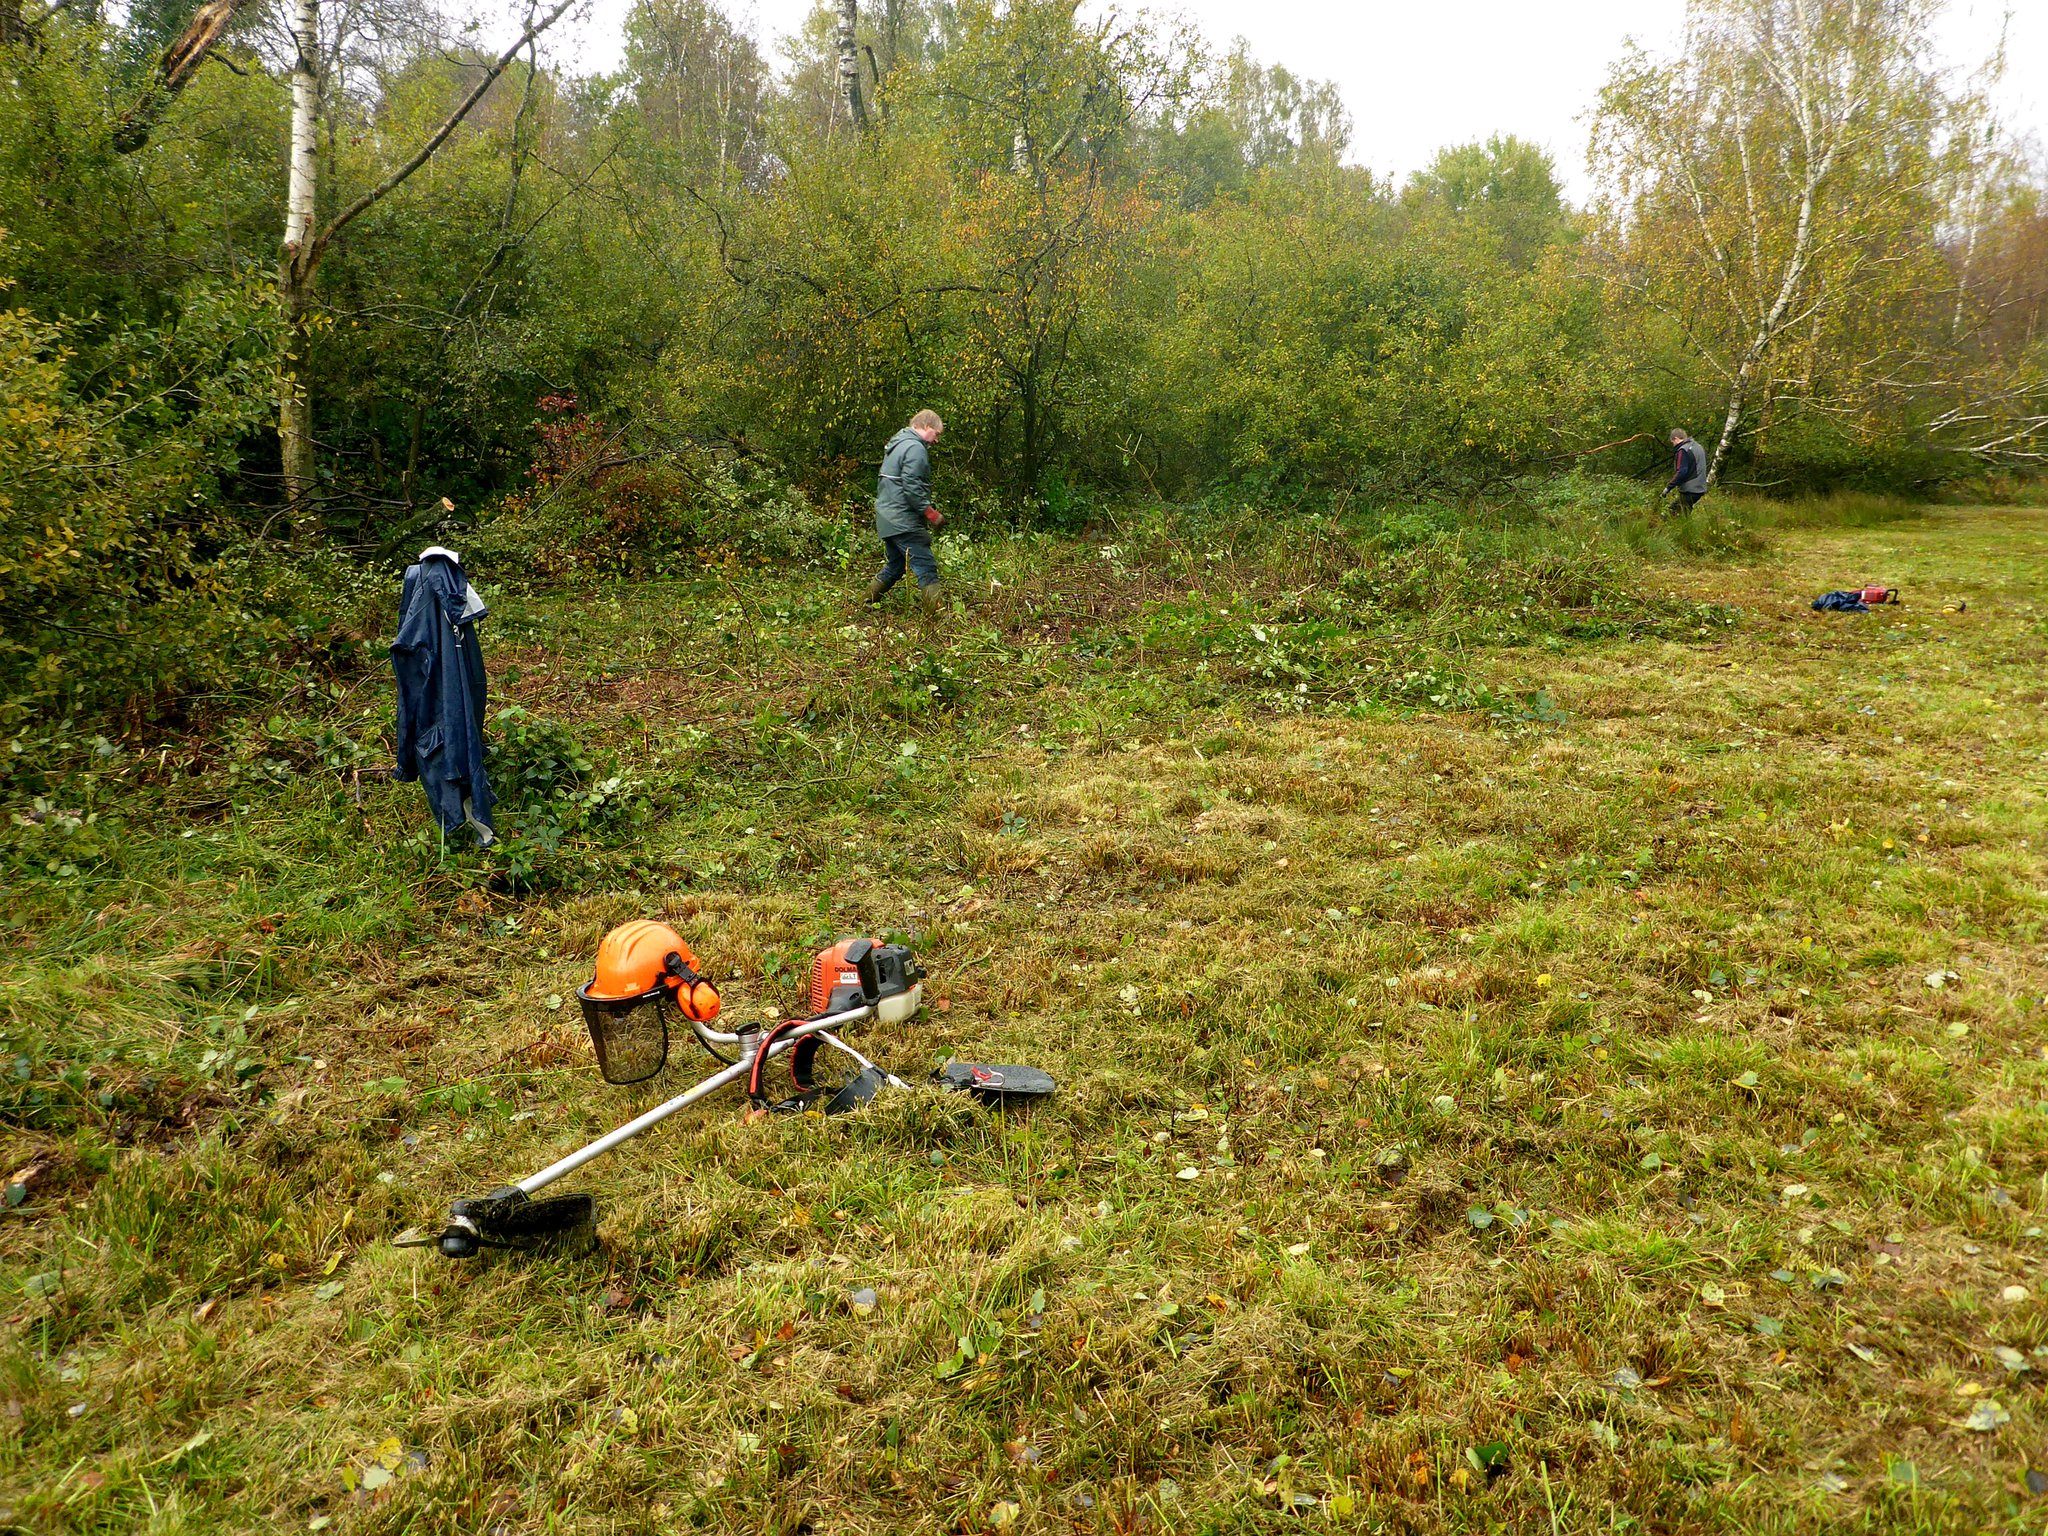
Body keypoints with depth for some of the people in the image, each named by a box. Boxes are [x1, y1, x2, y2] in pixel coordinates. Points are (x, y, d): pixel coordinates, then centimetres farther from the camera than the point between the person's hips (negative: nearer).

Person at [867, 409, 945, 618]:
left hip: (888, 519, 10)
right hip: (904, 522, -10)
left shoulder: (897, 443, 20)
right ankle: (934, 615, -17)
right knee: (927, 568, -12)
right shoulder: (915, 448, -13)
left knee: (894, 566, 21)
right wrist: (930, 512, -15)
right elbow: (912, 486, -22)